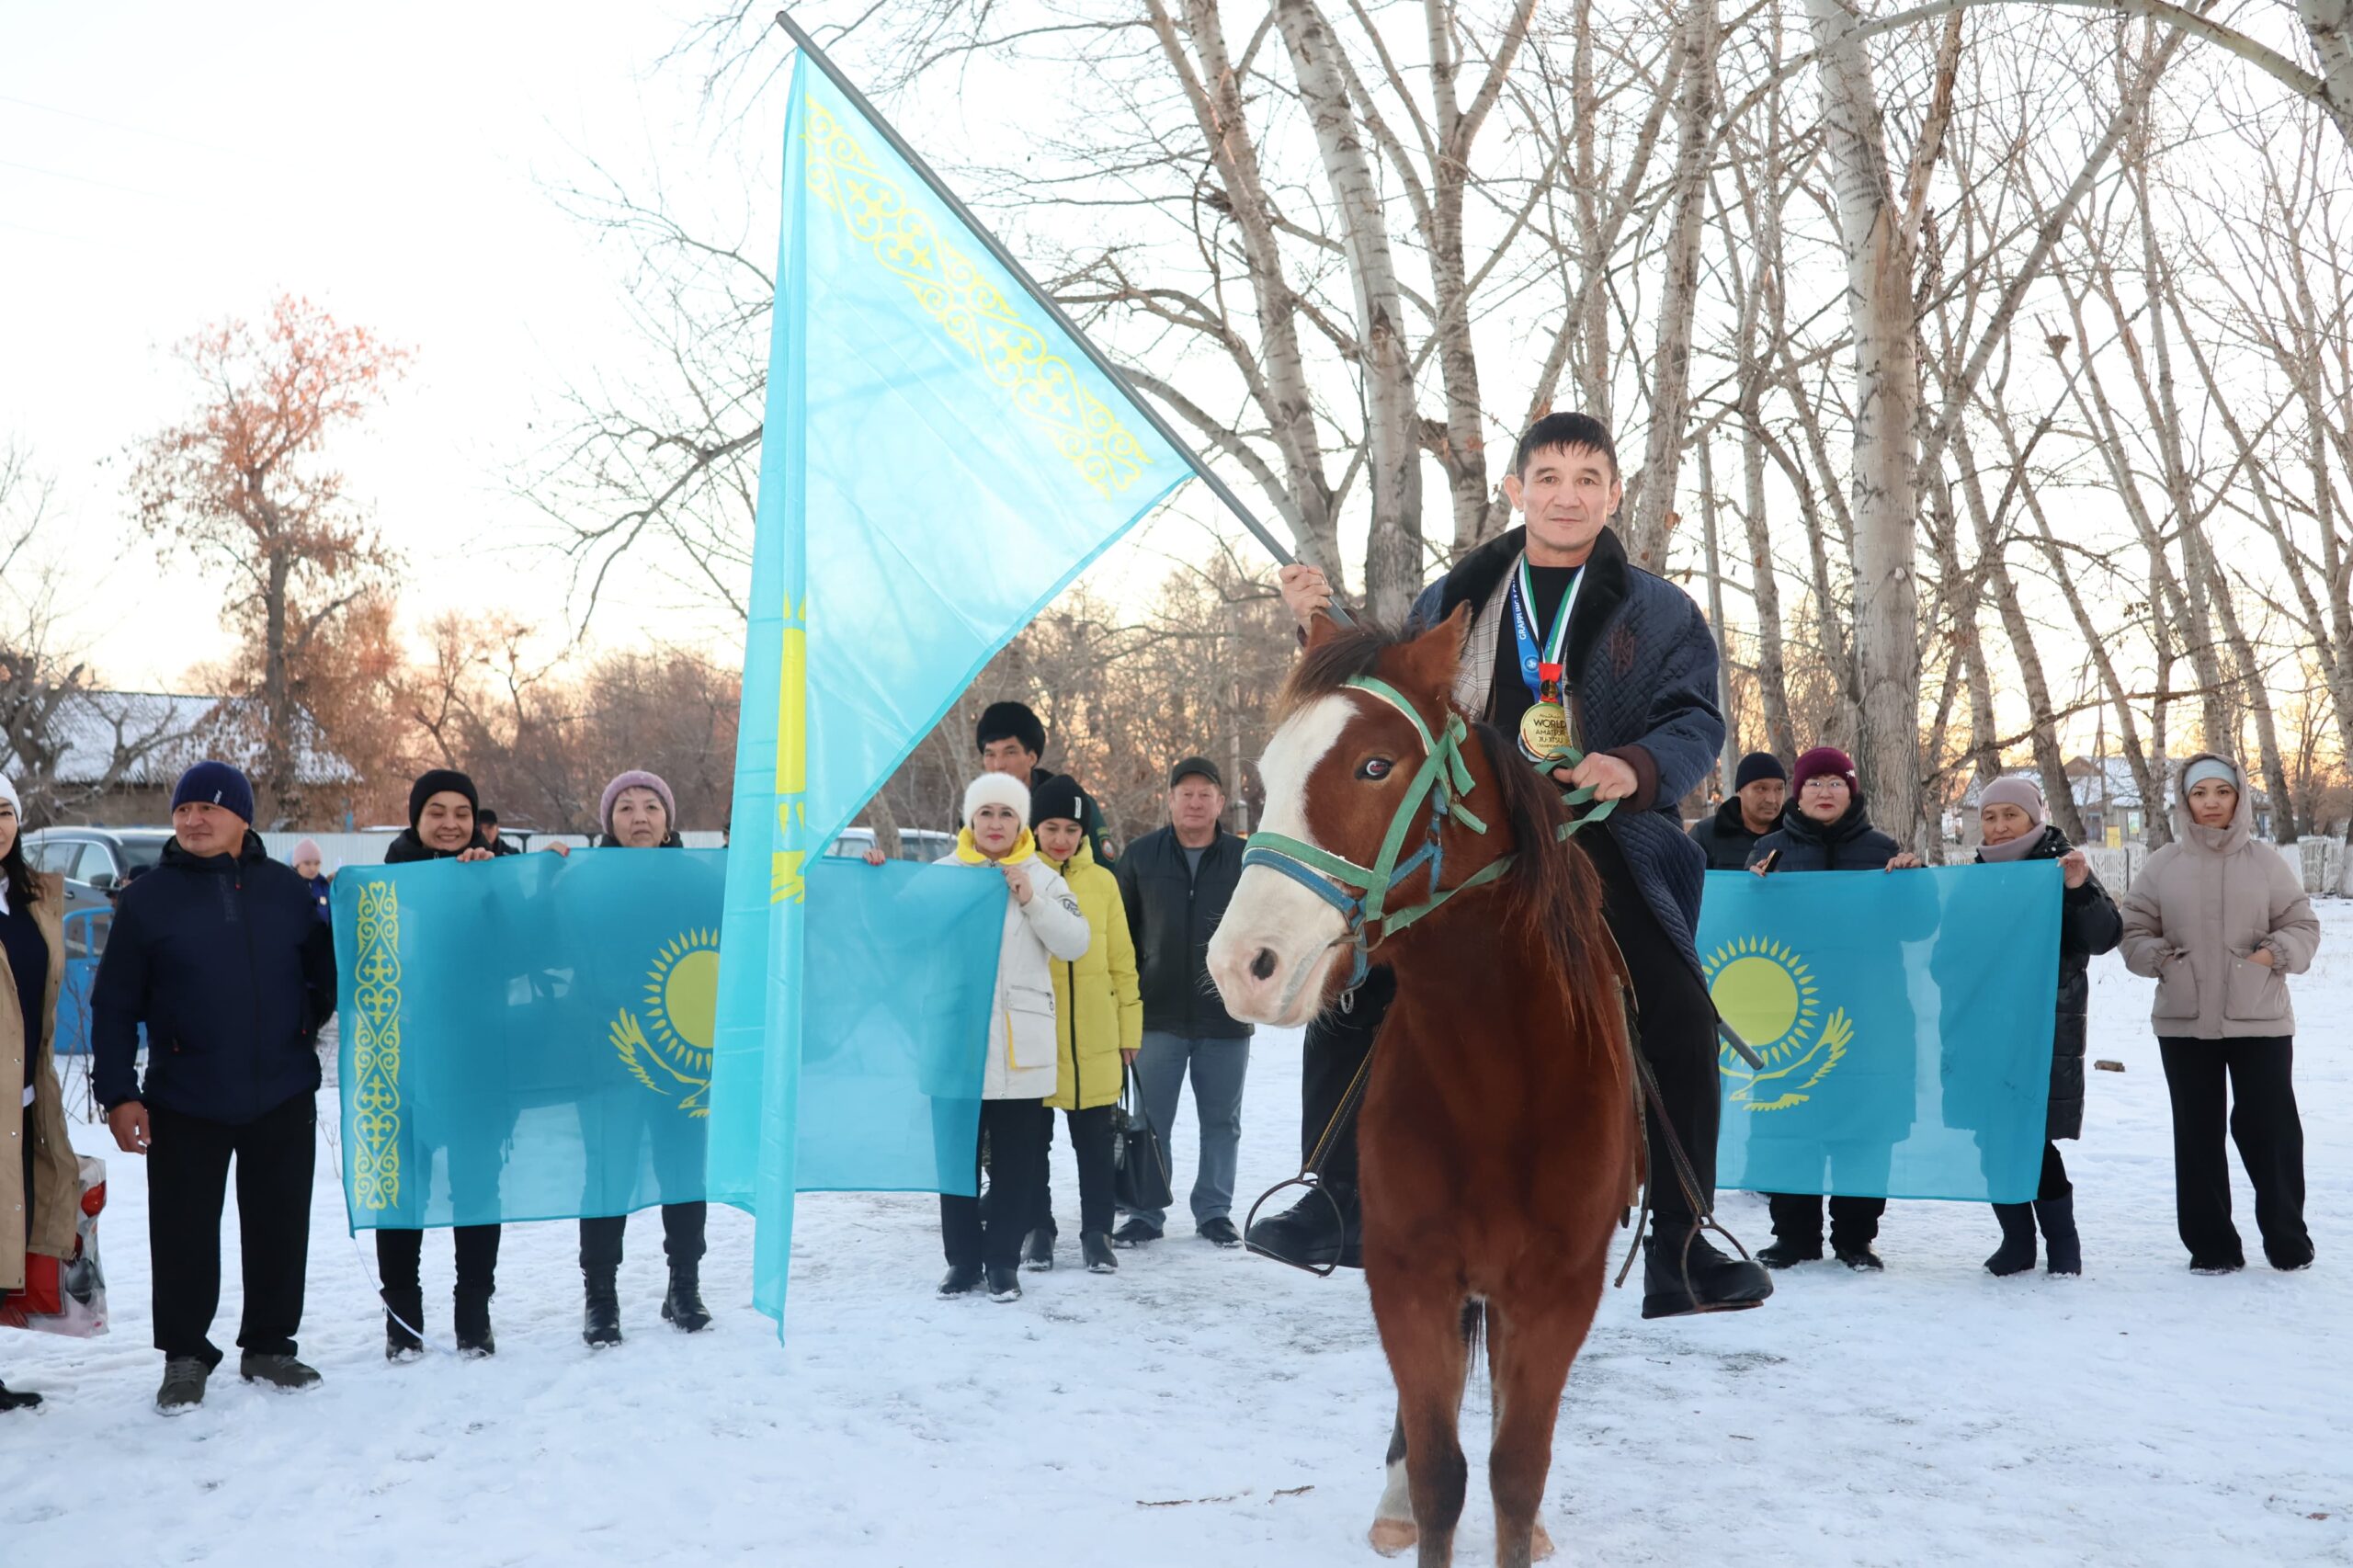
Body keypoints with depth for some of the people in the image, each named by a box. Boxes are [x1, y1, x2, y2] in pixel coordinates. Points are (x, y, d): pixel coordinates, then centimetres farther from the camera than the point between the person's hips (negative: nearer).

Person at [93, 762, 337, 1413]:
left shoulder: (288, 890, 3)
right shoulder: (147, 899, 0)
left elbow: (326, 972, 16)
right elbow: (114, 1008, 1)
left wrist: (309, 1023, 1)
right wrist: (119, 1094, -5)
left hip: (284, 1099, 2)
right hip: (184, 1104, -1)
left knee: (280, 1229, 9)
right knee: (183, 1235, 4)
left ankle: (268, 1346, 24)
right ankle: (184, 1356, 19)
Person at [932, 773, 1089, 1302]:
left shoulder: (1041, 878, 6)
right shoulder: (943, 874, 6)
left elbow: (1076, 943, -2)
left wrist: (1031, 901, -11)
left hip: (1021, 1044, 0)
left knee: (1017, 1159, 4)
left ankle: (1003, 1261, 14)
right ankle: (963, 1259, 18)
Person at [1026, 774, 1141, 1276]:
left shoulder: (1102, 881, 6)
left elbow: (1122, 959, 9)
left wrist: (1129, 1027, 8)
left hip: (1093, 1039, 2)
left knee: (1095, 1140, 8)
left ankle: (1097, 1232, 18)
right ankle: (1038, 1229, 23)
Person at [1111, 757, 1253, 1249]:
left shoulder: (1244, 859, 2)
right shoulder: (1141, 855, 3)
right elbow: (1120, 930, 8)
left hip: (1226, 1019, 1)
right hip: (1158, 1015, 0)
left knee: (1222, 1121, 9)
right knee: (1151, 1121, 4)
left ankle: (1215, 1211, 21)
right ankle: (1146, 1214, 13)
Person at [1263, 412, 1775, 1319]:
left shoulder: (1657, 614, 6)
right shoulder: (1454, 599, 14)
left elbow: (1697, 723, -4)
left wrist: (1637, 768, -25)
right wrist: (1329, 629, 10)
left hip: (1597, 852, -2)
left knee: (1680, 1023, -14)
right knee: (1347, 992, -4)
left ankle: (1679, 1254, -1)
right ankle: (1339, 1203, 13)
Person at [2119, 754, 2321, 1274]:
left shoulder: (2265, 861, 1)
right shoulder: (2163, 865, 2)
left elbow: (2303, 925, 4)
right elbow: (2134, 931, 6)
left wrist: (2274, 954, -13)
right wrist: (2159, 959, -12)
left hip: (2259, 1019, -1)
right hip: (2184, 1022, 1)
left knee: (2270, 1125, 1)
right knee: (2198, 1132, 6)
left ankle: (2287, 1238, 17)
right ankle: (2211, 1244, 15)